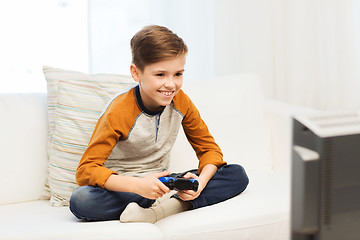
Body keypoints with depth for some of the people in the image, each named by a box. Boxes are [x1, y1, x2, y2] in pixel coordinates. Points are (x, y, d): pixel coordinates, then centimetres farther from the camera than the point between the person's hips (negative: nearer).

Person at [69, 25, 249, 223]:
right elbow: (86, 170, -24)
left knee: (238, 176, -11)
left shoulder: (180, 101, -4)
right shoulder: (119, 112, -19)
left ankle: (166, 209, -26)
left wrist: (201, 181, -19)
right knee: (80, 201, -37)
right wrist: (138, 185, -39)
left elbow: (208, 148, 4)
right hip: (124, 188, -4)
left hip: (160, 184, 5)